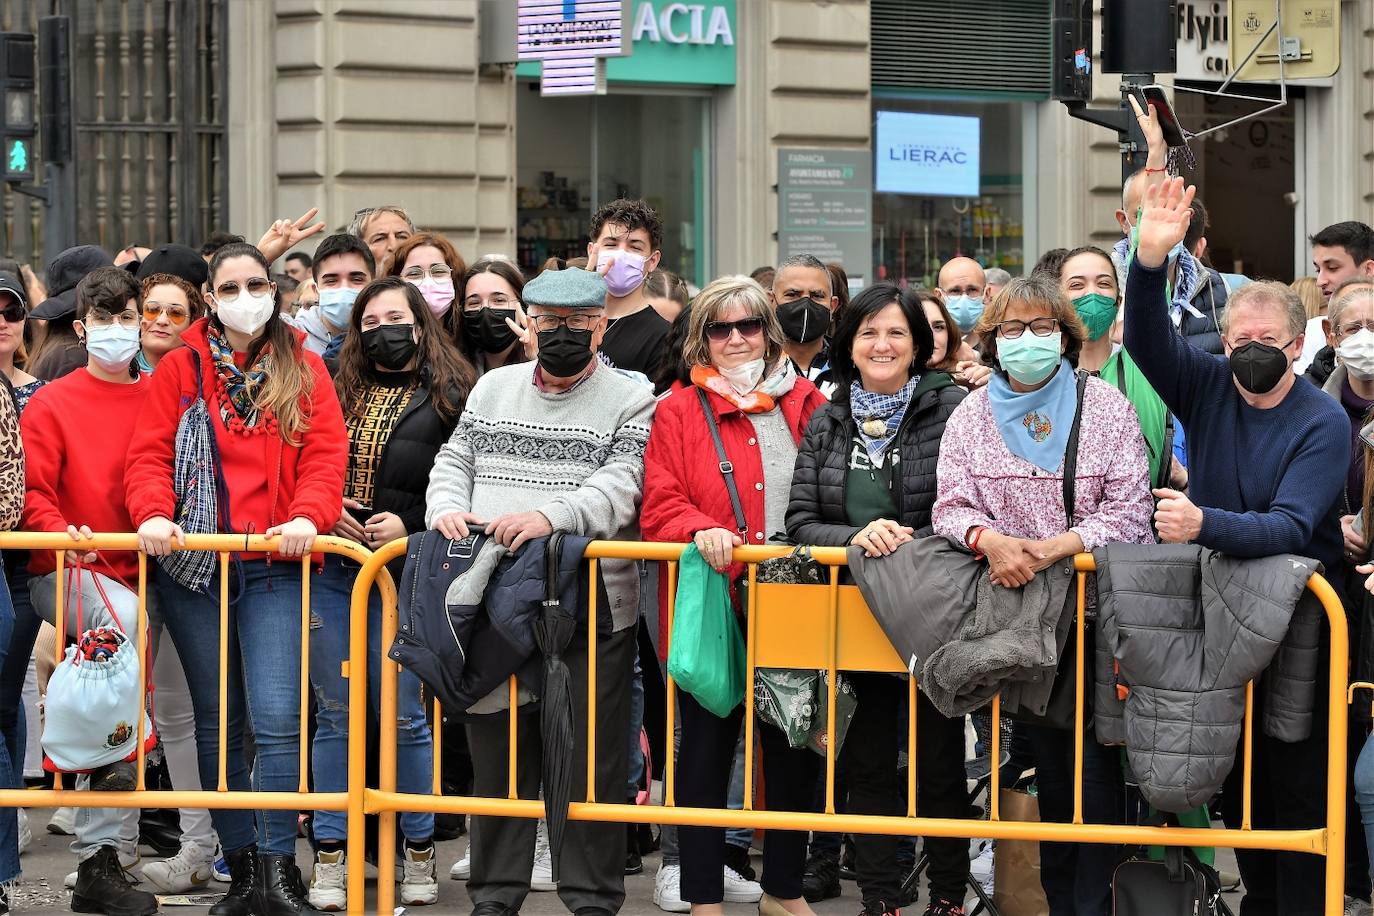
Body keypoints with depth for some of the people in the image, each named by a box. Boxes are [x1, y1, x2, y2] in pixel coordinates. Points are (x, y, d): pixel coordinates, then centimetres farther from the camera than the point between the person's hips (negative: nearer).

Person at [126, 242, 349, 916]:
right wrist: (153, 513, -17)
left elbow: (326, 456, -1)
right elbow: (151, 453, 2)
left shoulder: (304, 371, 8)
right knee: (217, 723, 7)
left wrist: (307, 516, -19)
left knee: (277, 719, -12)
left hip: (274, 567, -1)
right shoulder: (180, 369, 8)